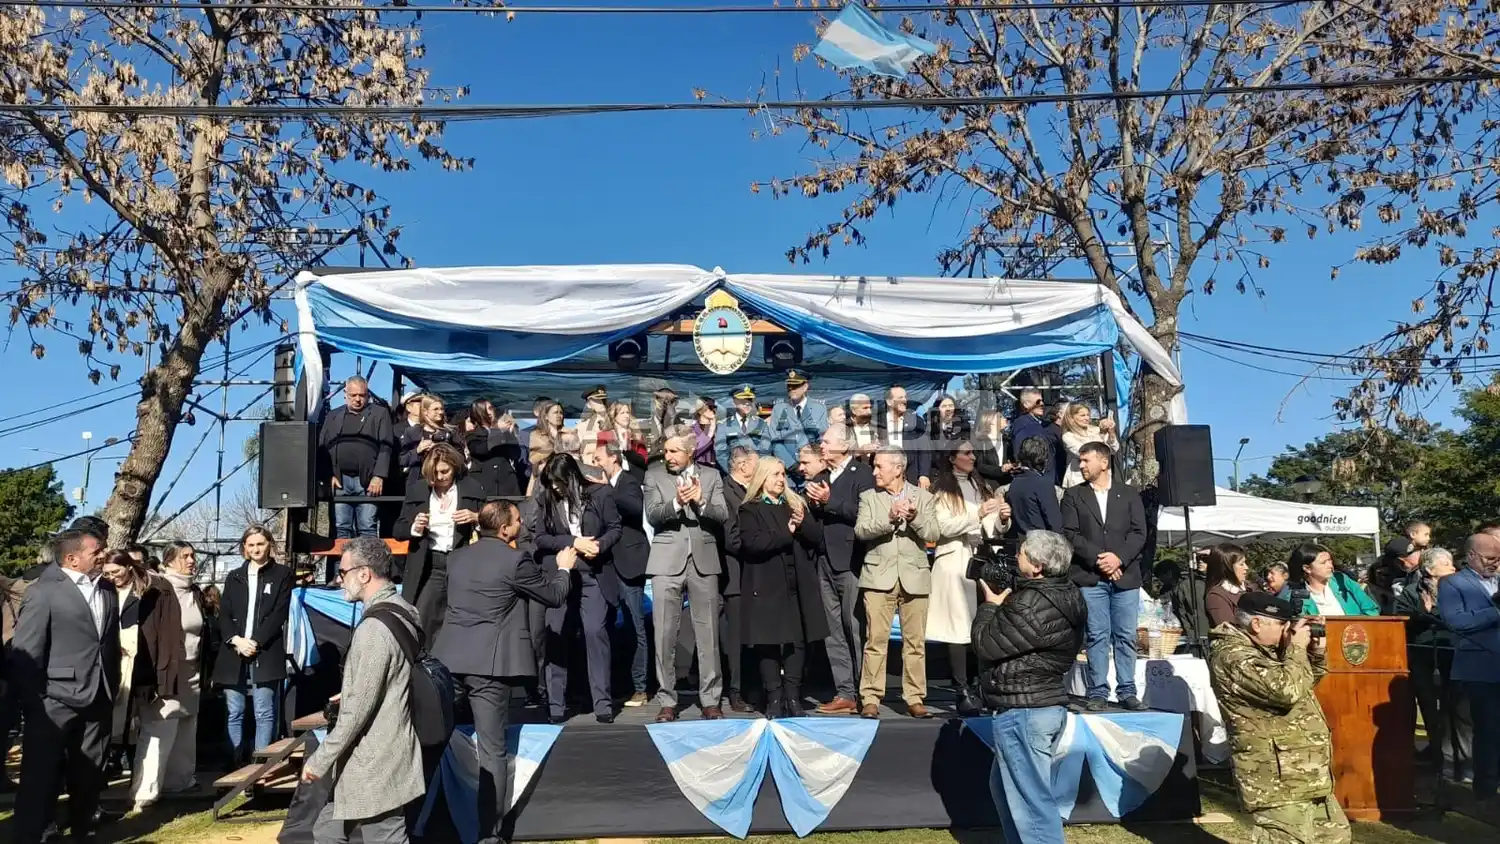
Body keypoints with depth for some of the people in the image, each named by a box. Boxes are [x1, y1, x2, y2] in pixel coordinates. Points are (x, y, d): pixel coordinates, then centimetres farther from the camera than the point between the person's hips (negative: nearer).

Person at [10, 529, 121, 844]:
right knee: (41, 776, 3)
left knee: (89, 776, 15)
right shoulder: (43, 591, -8)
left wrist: (112, 686, 10)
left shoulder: (107, 589, 11)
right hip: (56, 701, -6)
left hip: (97, 699, 6)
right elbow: (25, 652, -9)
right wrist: (34, 701, -10)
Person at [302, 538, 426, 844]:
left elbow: (358, 708, -21)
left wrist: (321, 759, -13)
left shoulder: (374, 627, -21)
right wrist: (346, 694, 25)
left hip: (374, 765, -10)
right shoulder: (403, 612, 8)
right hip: (382, 757, 10)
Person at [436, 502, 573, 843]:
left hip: (449, 658, 6)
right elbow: (554, 596, 0)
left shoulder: (457, 556, 9)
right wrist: (564, 568, 19)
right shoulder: (516, 559, -10)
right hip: (489, 663, -6)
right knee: (492, 750, 0)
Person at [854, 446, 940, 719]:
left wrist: (915, 517, -18)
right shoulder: (869, 497, 8)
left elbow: (933, 534, 0)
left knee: (915, 642, 4)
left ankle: (915, 699, 13)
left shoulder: (923, 496, 9)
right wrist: (889, 517, -21)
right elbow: (861, 530, -7)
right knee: (876, 640, -3)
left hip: (914, 578, 1)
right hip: (879, 577, -1)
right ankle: (870, 699, 4)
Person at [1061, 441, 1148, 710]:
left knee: (1126, 636, 4)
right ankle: (1098, 692, 6)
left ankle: (1127, 691, 12)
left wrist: (1118, 557, -12)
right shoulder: (1073, 496, 8)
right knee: (1097, 636, 0)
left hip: (1126, 576, 1)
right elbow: (1070, 534, -1)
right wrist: (1097, 559, -12)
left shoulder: (1129, 494, 10)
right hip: (1090, 577, -1)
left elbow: (1139, 533, 2)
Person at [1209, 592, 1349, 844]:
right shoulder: (1233, 656, -20)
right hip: (1277, 780, -11)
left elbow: (1306, 682, 28)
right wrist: (1297, 648, -15)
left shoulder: (1265, 647, 13)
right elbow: (1286, 689, -31)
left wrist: (1316, 652, 9)